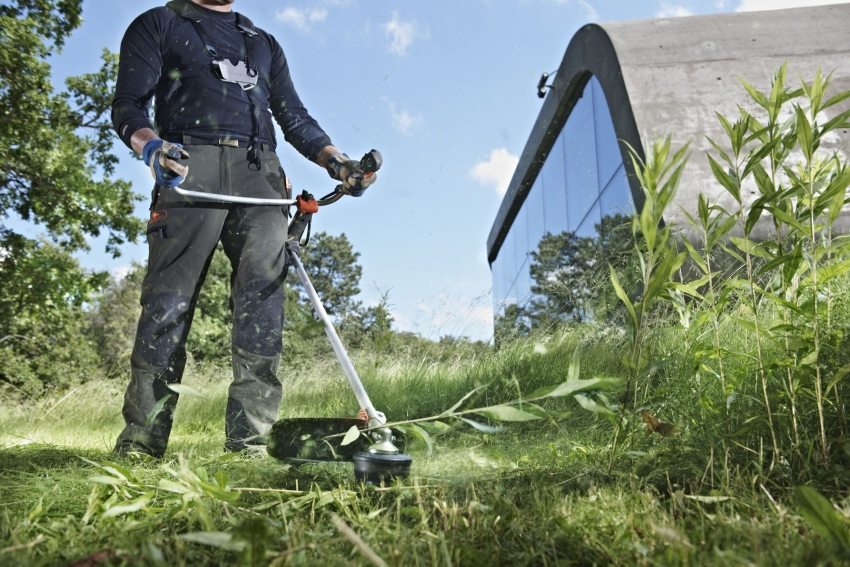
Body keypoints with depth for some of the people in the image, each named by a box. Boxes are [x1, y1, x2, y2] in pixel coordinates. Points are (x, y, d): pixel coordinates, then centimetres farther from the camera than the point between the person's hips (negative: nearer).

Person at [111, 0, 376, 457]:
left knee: (263, 300, -13)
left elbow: (295, 119, 25)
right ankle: (140, 440, -3)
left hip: (260, 175, 3)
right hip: (190, 167, -3)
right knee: (168, 301, -10)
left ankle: (248, 441, -13)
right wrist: (152, 146, -18)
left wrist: (336, 161, 7)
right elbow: (128, 105, 6)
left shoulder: (263, 42, 31)